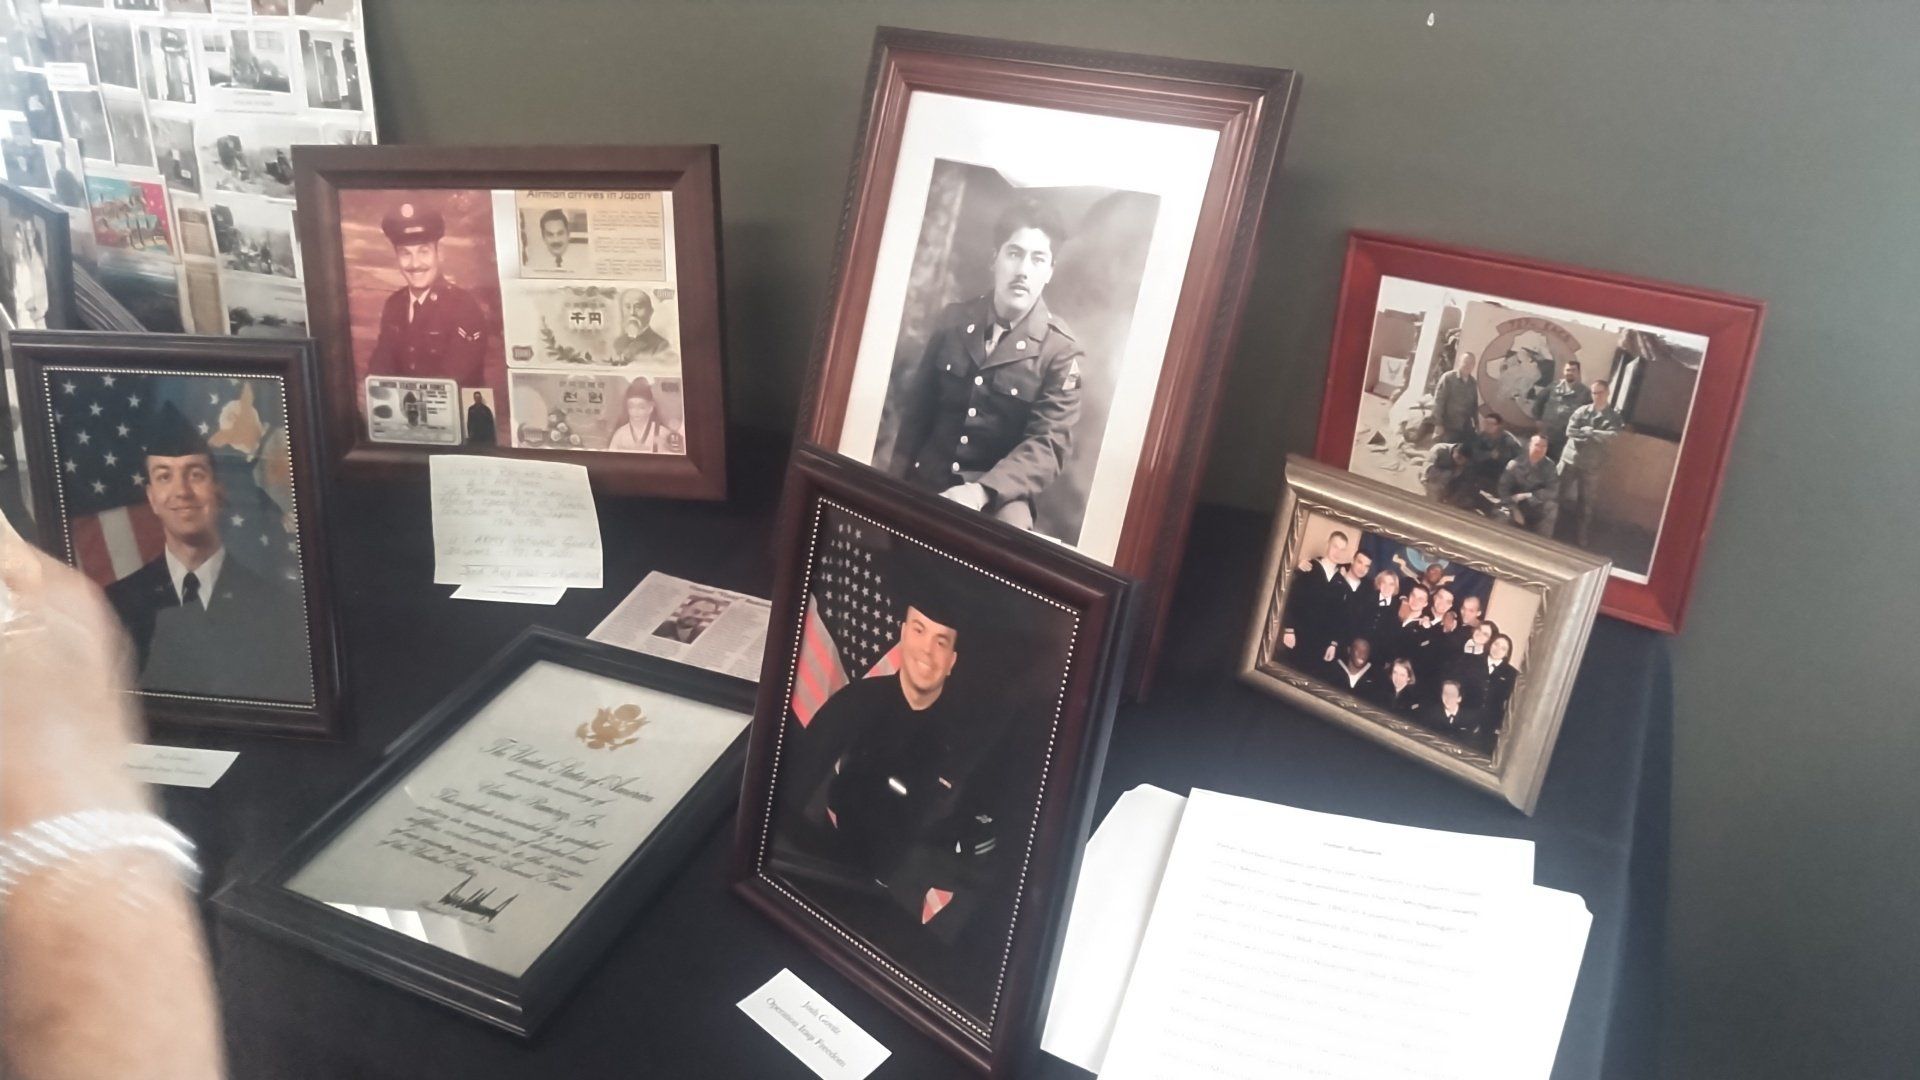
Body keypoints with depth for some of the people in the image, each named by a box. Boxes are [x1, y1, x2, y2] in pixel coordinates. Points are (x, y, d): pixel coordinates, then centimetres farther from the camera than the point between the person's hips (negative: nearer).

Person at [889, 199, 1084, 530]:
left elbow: (1050, 443, -16)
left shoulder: (1061, 350, -9)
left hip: (1000, 493, -4)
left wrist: (982, 491, -29)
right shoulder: (953, 319, 2)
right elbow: (917, 404, 10)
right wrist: (899, 479, 5)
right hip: (926, 482, 4)